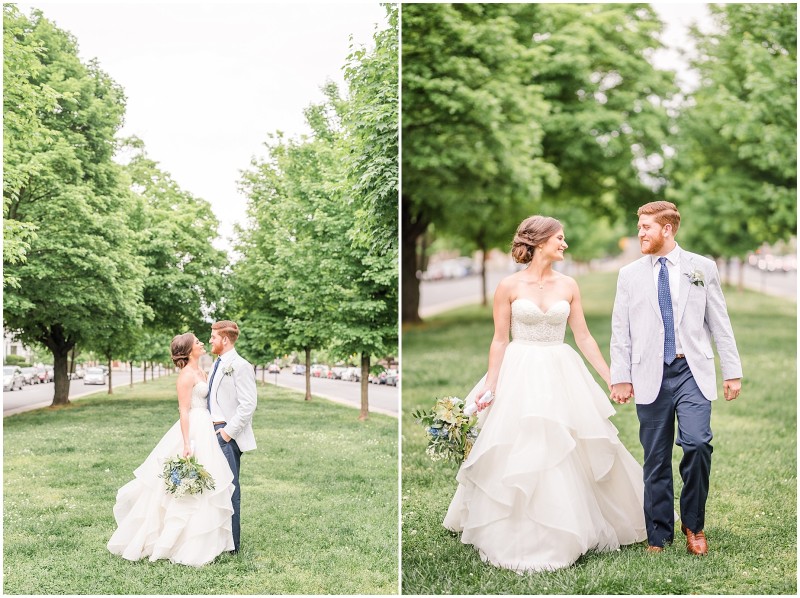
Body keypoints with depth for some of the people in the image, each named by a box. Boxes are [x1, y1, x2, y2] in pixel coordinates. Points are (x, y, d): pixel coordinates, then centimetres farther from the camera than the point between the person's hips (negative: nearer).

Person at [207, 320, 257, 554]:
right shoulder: (218, 364, 16)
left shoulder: (240, 366, -12)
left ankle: (231, 544, 1)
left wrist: (228, 431, -18)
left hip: (228, 435, -9)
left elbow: (248, 405, -17)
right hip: (213, 433, 9)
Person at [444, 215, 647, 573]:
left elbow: (584, 337, 7)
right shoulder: (509, 286, -4)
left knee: (569, 458, 6)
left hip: (562, 376, 3)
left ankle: (567, 534, 23)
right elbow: (500, 340, -2)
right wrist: (490, 384, -8)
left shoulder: (568, 286, 4)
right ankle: (523, 539, 14)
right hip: (520, 377, -3)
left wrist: (611, 378, 4)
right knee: (520, 458, -1)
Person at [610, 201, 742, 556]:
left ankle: (693, 525, 5)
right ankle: (658, 535, 17)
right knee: (656, 459, 4)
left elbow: (719, 323, 7)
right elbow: (620, 331, 7)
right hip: (651, 377, 1)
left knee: (697, 444, -17)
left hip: (692, 372, -1)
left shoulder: (702, 268, 6)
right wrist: (620, 378, 1)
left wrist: (732, 371, 4)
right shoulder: (630, 275, 8)